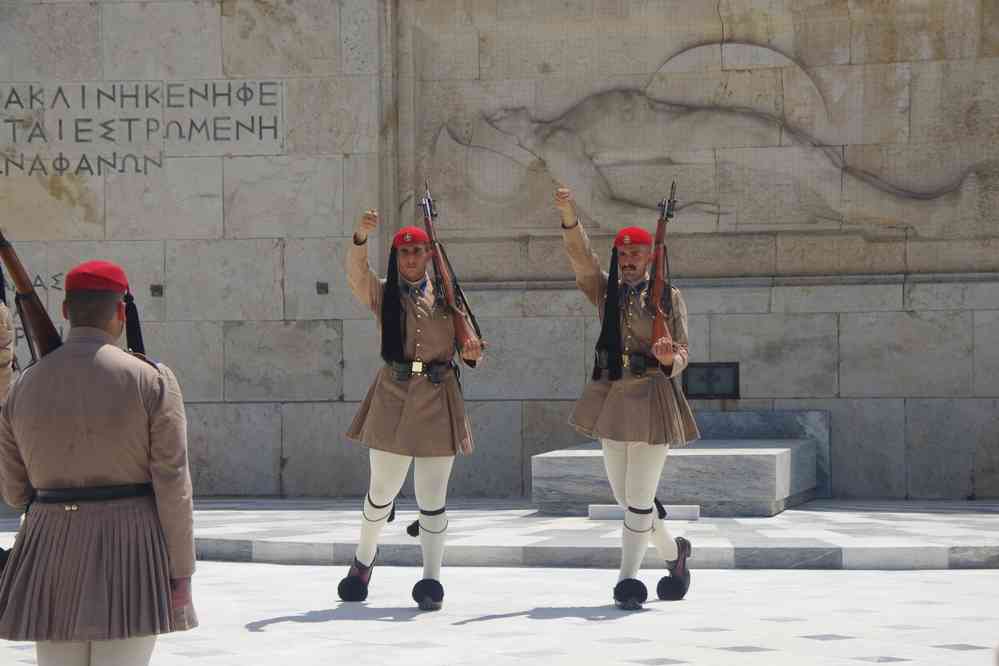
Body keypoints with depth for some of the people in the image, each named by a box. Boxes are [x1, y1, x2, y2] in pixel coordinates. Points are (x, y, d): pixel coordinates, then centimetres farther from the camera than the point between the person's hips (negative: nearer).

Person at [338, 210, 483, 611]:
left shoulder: (446, 296, 8)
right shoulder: (383, 295, 4)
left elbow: (463, 346, 12)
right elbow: (356, 272, -16)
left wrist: (471, 353, -12)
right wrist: (361, 236, -34)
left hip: (438, 399, 1)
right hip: (394, 396, -1)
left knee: (432, 498, 2)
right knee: (382, 490, 6)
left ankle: (431, 581, 10)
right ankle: (364, 560, 29)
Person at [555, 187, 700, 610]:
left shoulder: (668, 297, 0)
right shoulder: (605, 292, 9)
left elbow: (682, 356, 0)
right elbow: (581, 257, -6)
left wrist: (669, 359, -24)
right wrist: (568, 215, -20)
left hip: (652, 398, -4)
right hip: (611, 397, 5)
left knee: (639, 495, -6)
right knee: (624, 494, 11)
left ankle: (629, 577, -2)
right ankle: (673, 551, 33)